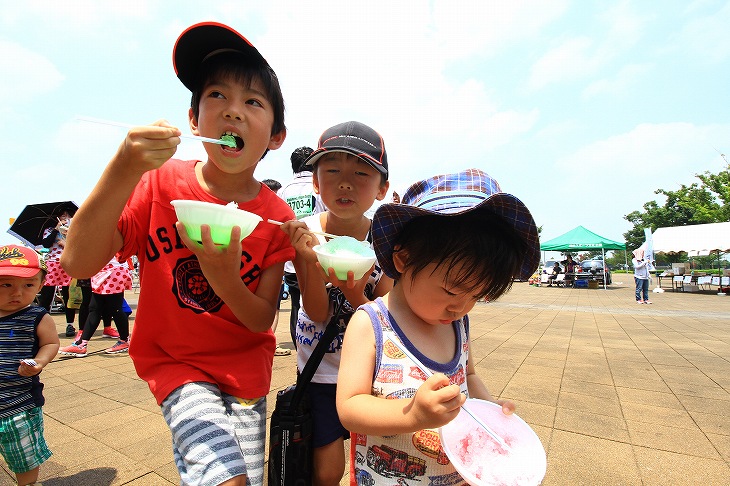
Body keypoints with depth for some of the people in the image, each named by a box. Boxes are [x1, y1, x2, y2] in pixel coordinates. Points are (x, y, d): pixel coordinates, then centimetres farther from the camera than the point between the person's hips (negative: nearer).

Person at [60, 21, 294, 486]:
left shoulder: (278, 218, -13)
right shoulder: (160, 183, -11)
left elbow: (261, 322, -12)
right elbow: (78, 263, -20)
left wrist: (225, 280, -33)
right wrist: (123, 170, -31)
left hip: (245, 369, 2)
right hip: (174, 361, -1)